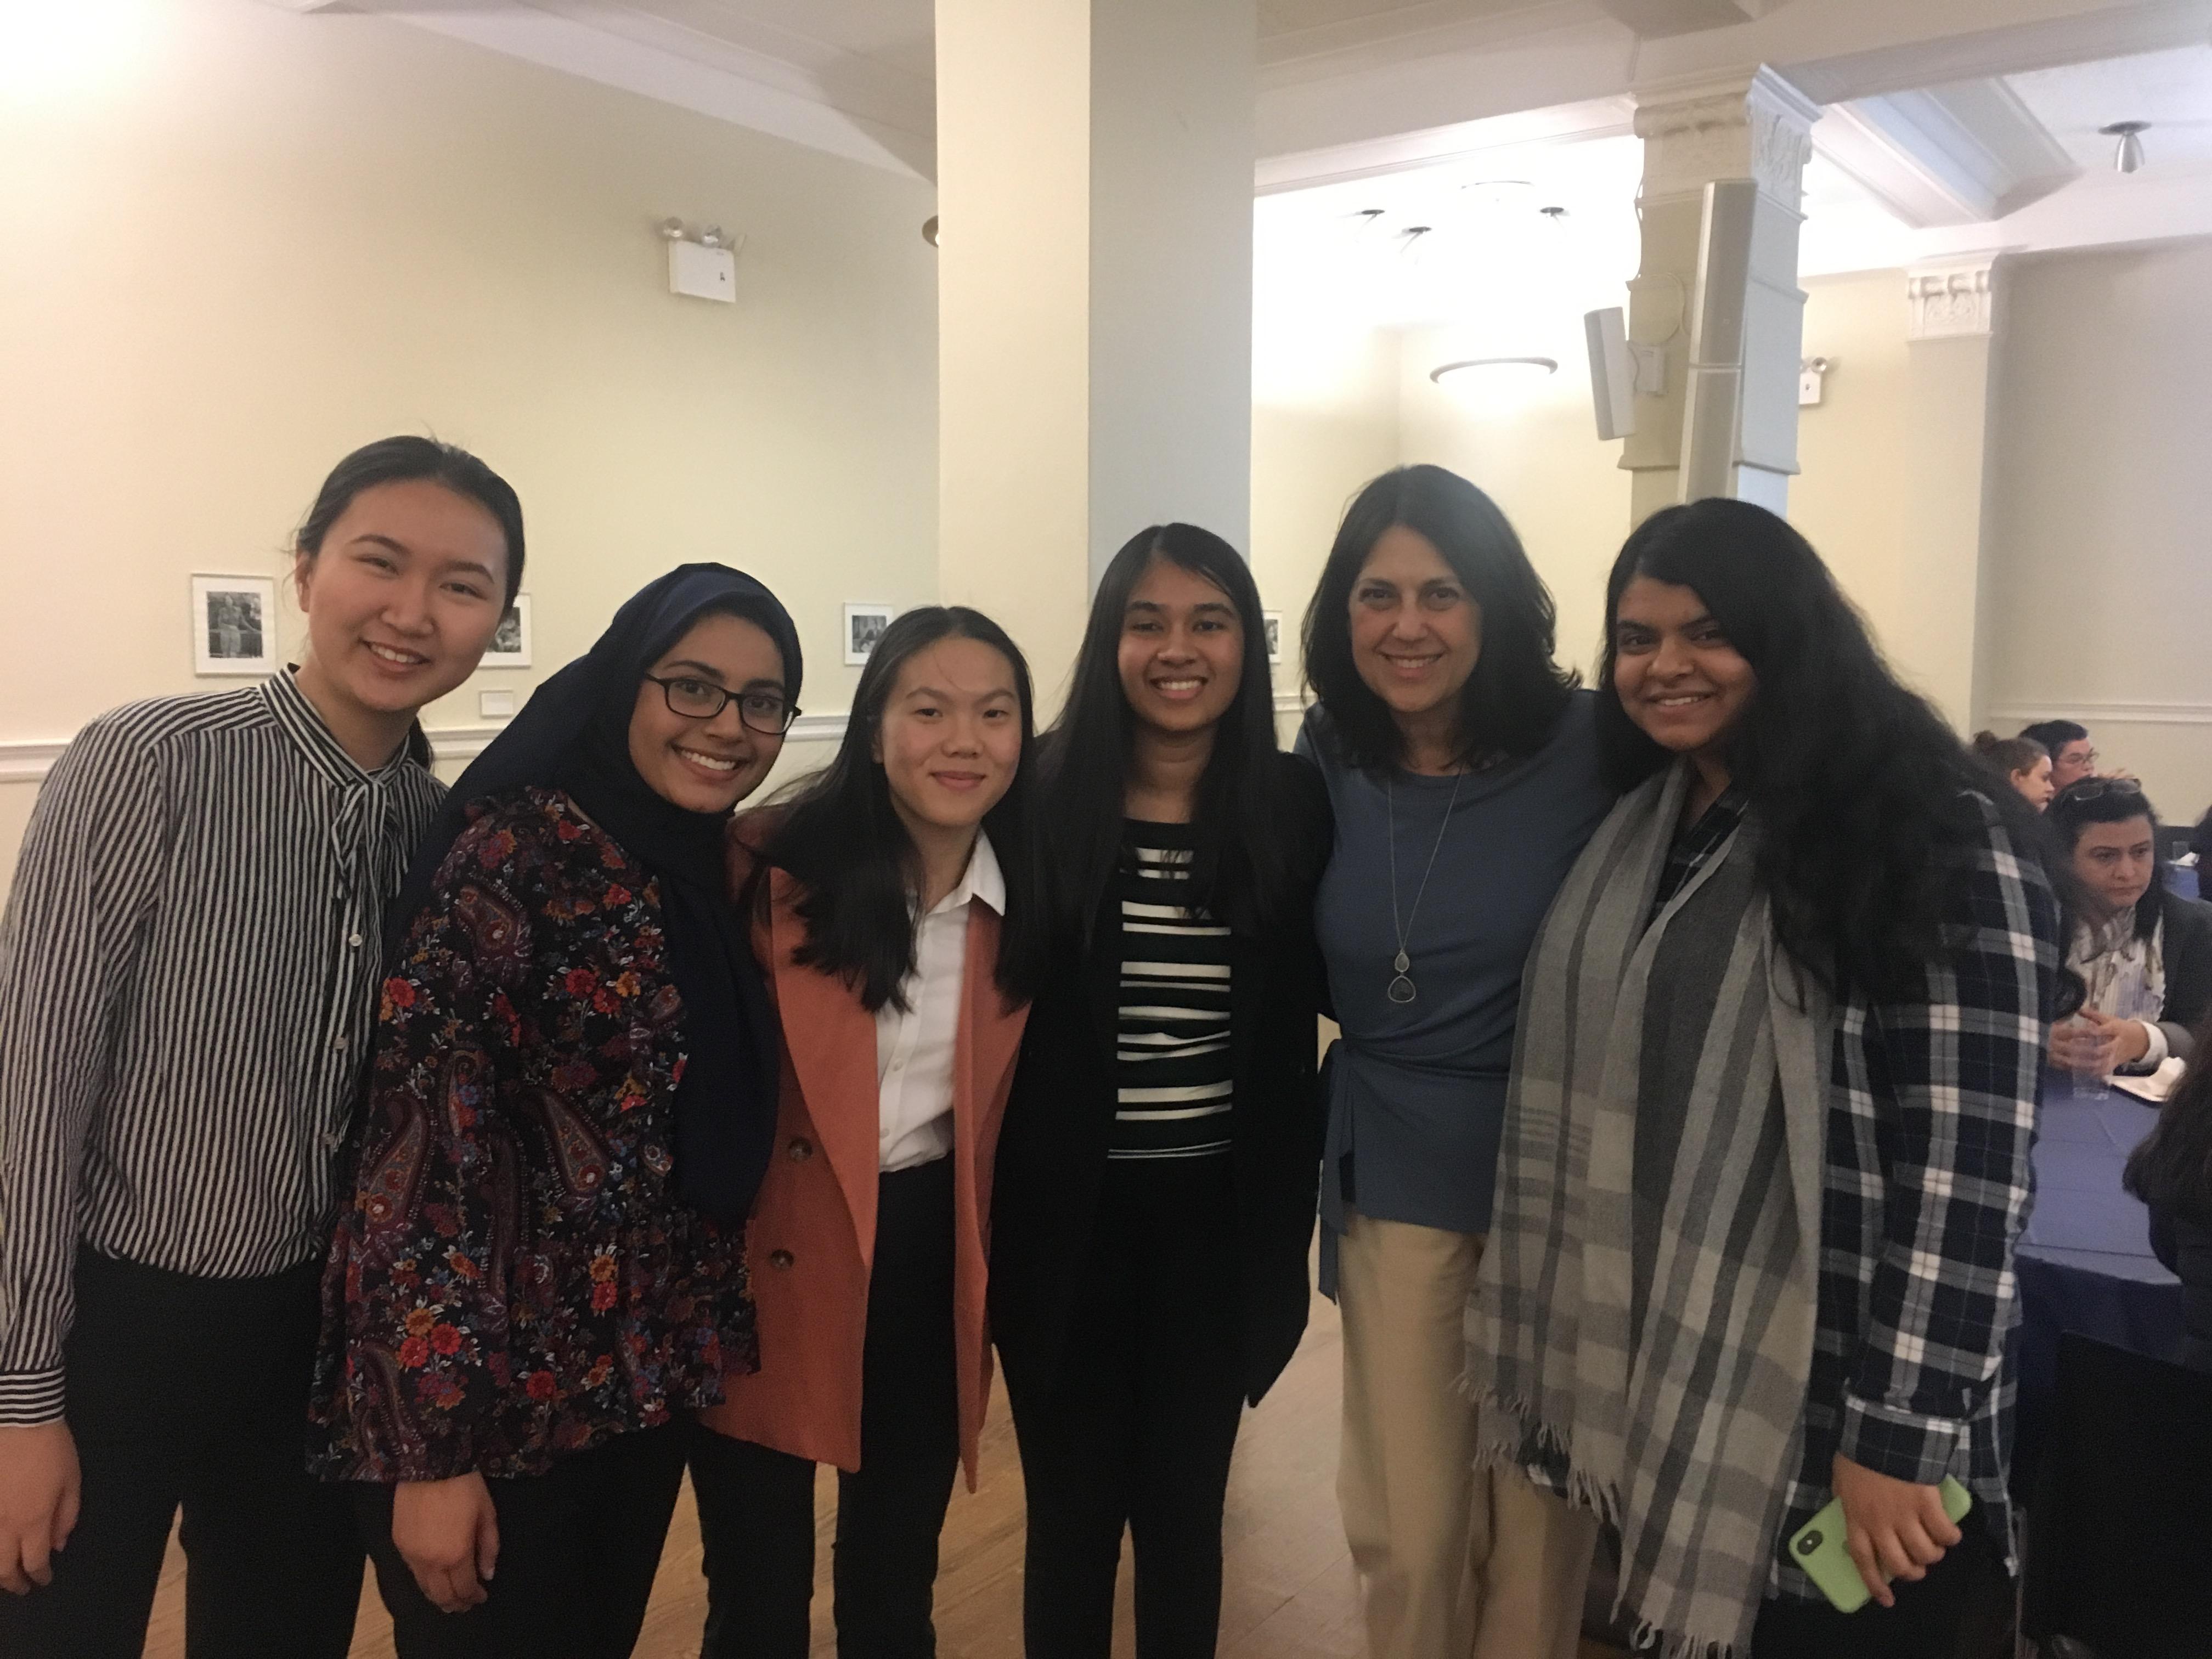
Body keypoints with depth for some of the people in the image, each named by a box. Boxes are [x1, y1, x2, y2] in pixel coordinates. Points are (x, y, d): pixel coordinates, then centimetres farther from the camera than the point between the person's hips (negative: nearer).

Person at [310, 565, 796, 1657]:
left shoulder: (705, 875, 5)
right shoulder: (516, 850, -17)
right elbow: (423, 1140, -21)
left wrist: (699, 1348, 11)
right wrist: (433, 1446, -21)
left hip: (643, 1385, 7)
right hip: (495, 1394, -7)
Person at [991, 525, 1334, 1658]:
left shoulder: (1296, 807, -3)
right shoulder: (1040, 798, -8)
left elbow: (1331, 994, 8)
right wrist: (990, 1216, -7)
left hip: (1218, 1219, 1)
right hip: (1065, 1216, -1)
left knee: (1184, 1512, 17)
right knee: (1071, 1516, 14)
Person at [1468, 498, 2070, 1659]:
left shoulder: (1941, 838, -14)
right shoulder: (1633, 827, 8)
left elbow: (1966, 1164, -18)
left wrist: (1899, 1434, -19)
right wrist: (1578, 1348, 10)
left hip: (1831, 1413, -6)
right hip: (1655, 1379, 6)